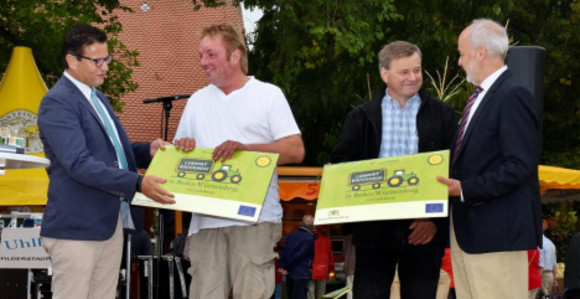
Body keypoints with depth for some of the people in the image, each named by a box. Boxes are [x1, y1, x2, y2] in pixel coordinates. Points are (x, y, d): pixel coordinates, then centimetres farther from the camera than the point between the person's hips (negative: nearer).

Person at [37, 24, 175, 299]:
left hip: (111, 222, 9)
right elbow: (79, 164, -23)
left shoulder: (97, 98, 17)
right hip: (77, 225, -9)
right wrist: (137, 184, -28)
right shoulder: (57, 103, -13)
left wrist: (147, 151, 6)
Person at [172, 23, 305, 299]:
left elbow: (295, 150, -2)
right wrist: (181, 148, -1)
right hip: (206, 221, 4)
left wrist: (245, 147, -15)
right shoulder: (197, 101, 20)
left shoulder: (269, 95, 6)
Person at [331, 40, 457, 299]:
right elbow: (340, 166, 7)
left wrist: (436, 219, -8)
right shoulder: (361, 117, 9)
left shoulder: (442, 115, 6)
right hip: (374, 228, 0)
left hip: (424, 231, 0)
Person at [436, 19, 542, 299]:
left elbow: (520, 166, -19)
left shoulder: (513, 96, -13)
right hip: (467, 228, 10)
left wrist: (465, 189, -21)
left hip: (496, 231, -10)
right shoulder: (480, 97, 19)